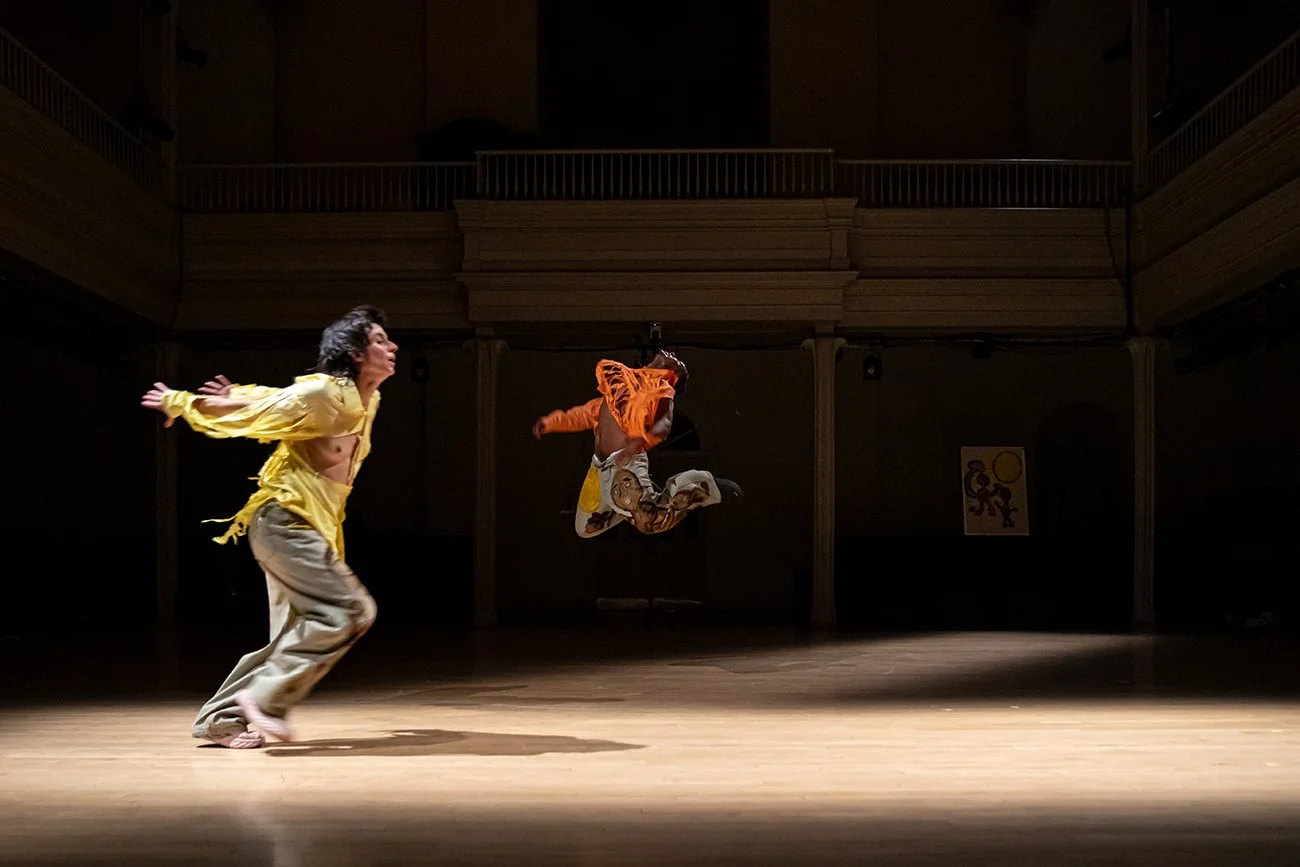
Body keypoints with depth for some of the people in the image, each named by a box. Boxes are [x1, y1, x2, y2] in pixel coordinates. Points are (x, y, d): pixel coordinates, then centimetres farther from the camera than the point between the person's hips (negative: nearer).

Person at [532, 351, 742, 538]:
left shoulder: (661, 390, -1)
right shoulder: (624, 385, 19)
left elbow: (664, 424, -19)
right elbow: (587, 414, 25)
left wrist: (641, 441, -38)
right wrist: (550, 422, 21)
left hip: (625, 464, -7)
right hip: (600, 467, 7)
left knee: (651, 521, -21)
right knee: (585, 529, 16)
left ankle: (703, 486, -3)